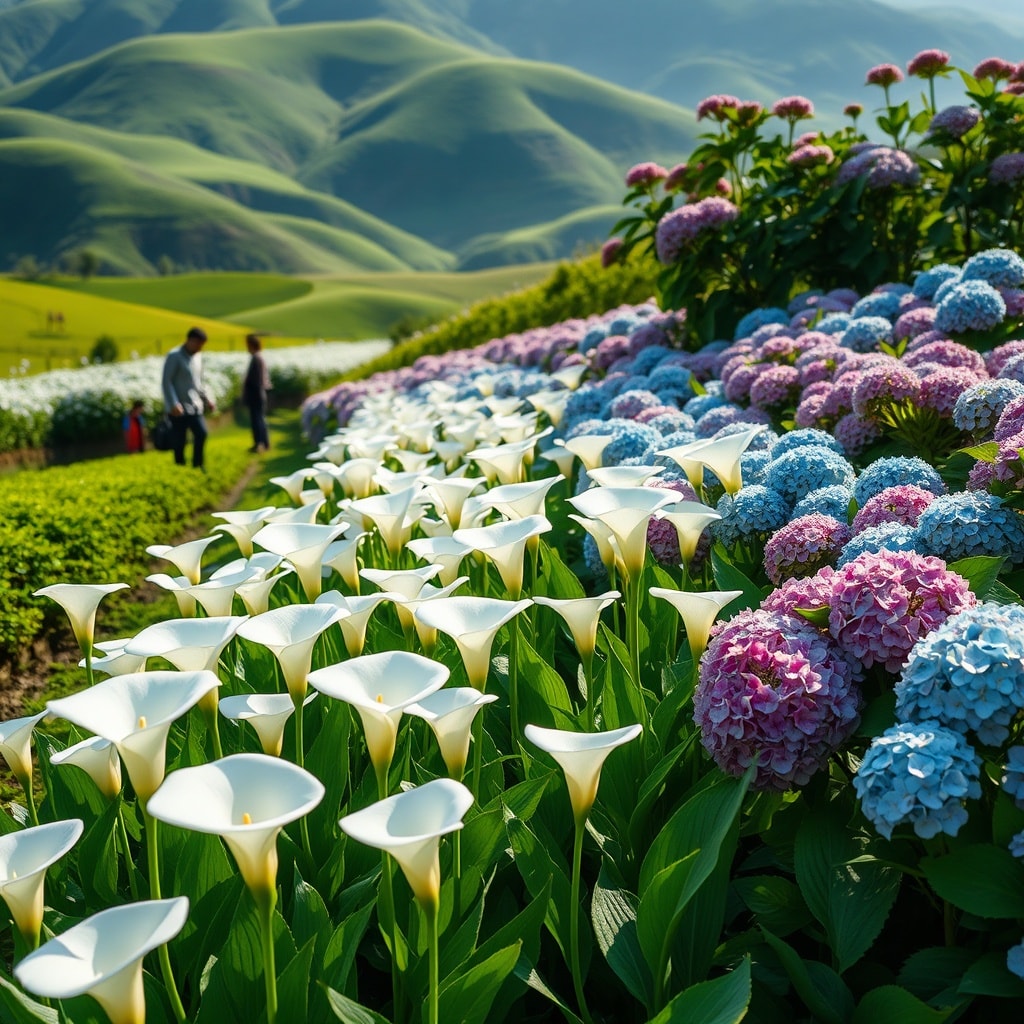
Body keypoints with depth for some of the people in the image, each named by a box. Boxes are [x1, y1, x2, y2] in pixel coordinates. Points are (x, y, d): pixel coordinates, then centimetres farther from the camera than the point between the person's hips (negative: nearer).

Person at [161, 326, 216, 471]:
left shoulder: (197, 357, 14)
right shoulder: (174, 356, -8)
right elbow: (166, 381, -13)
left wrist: (207, 399, 14)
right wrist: (174, 404, -22)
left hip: (194, 406, 6)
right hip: (179, 408, -6)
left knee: (202, 433, -9)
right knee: (180, 440, -2)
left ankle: (197, 464, 5)